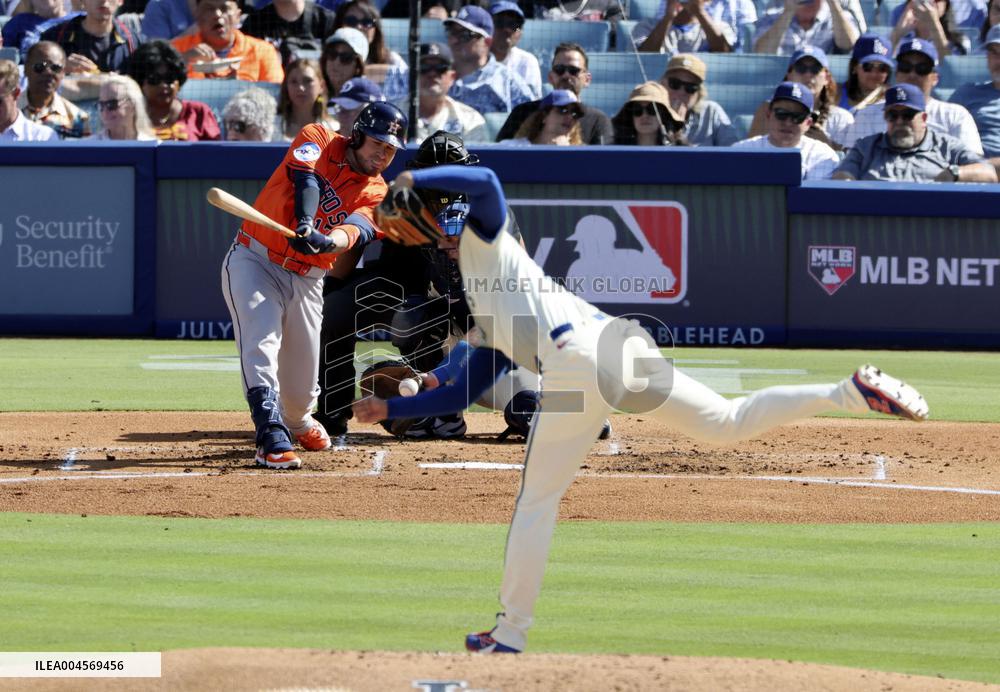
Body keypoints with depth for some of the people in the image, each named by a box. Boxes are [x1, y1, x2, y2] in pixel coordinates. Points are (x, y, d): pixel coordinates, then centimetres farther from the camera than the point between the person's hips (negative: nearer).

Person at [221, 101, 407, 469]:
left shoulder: (375, 194, 1)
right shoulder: (317, 139, -3)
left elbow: (354, 231, -20)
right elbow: (306, 179, -23)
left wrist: (326, 242, -43)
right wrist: (304, 225, -42)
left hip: (306, 279, 3)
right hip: (254, 261, -3)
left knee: (301, 379, 7)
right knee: (261, 341, -25)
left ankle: (297, 420, 41)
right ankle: (271, 437, -30)